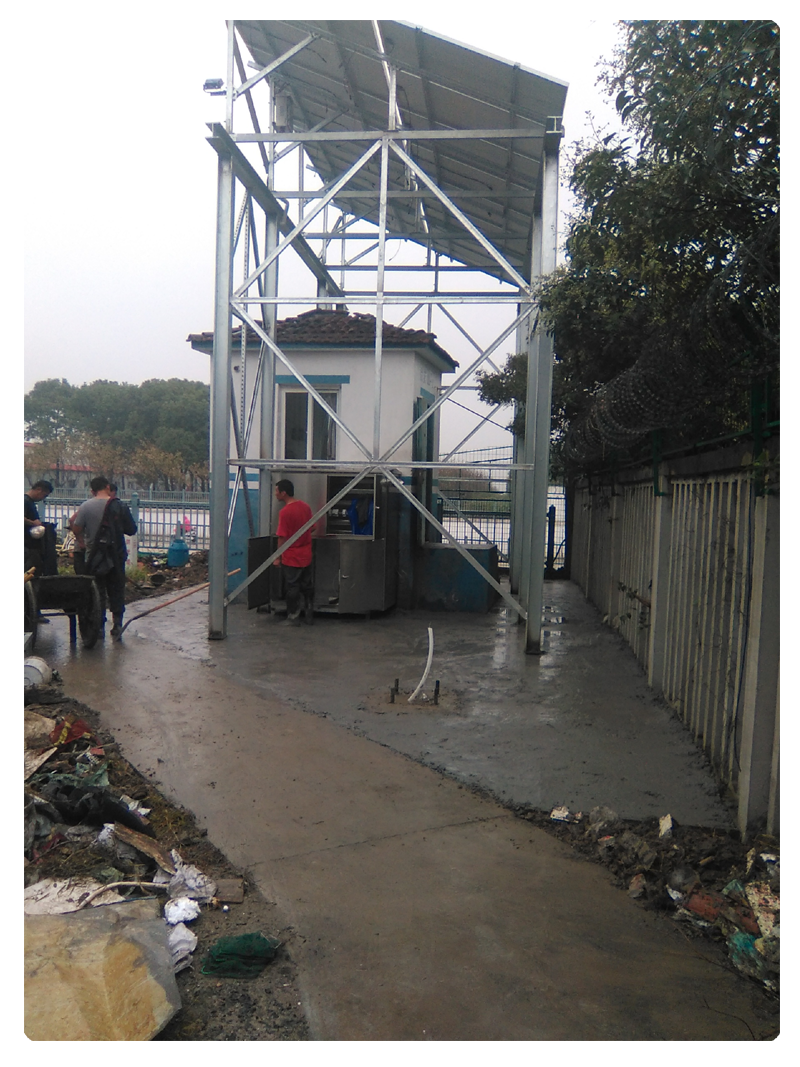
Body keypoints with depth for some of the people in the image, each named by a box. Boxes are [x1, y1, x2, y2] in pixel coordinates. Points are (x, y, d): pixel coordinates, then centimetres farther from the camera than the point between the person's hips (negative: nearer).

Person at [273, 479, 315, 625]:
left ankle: (293, 617, 13)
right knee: (307, 586, 14)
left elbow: (282, 537, -18)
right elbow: (311, 528, 12)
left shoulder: (285, 512, -19)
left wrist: (278, 557, -10)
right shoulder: (305, 506, 2)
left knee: (292, 587, 5)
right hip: (306, 555, 7)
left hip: (292, 558, -7)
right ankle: (309, 616, 21)